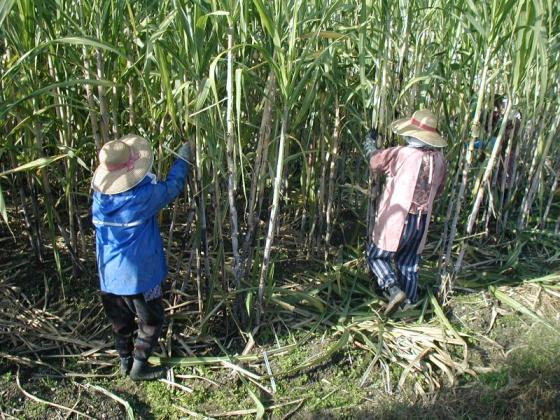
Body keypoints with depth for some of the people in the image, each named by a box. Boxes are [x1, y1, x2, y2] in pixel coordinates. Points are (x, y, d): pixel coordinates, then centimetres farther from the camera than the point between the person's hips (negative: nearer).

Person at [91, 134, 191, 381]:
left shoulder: (100, 195, -6)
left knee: (120, 320, 23)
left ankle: (125, 361, 39)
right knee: (151, 320, 15)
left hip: (109, 274, 6)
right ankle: (139, 366, 22)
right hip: (138, 273, -6)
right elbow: (173, 186, -10)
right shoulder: (144, 195, -24)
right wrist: (182, 159, 6)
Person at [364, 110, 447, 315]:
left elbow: (373, 157, 1)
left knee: (376, 255, 10)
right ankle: (410, 303, 24)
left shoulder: (400, 154, -17)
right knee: (409, 264, 18)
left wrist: (370, 138, 20)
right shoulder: (438, 159, 0)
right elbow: (438, 189, 13)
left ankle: (394, 289, -7)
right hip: (421, 222, 6)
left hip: (396, 220, -5)